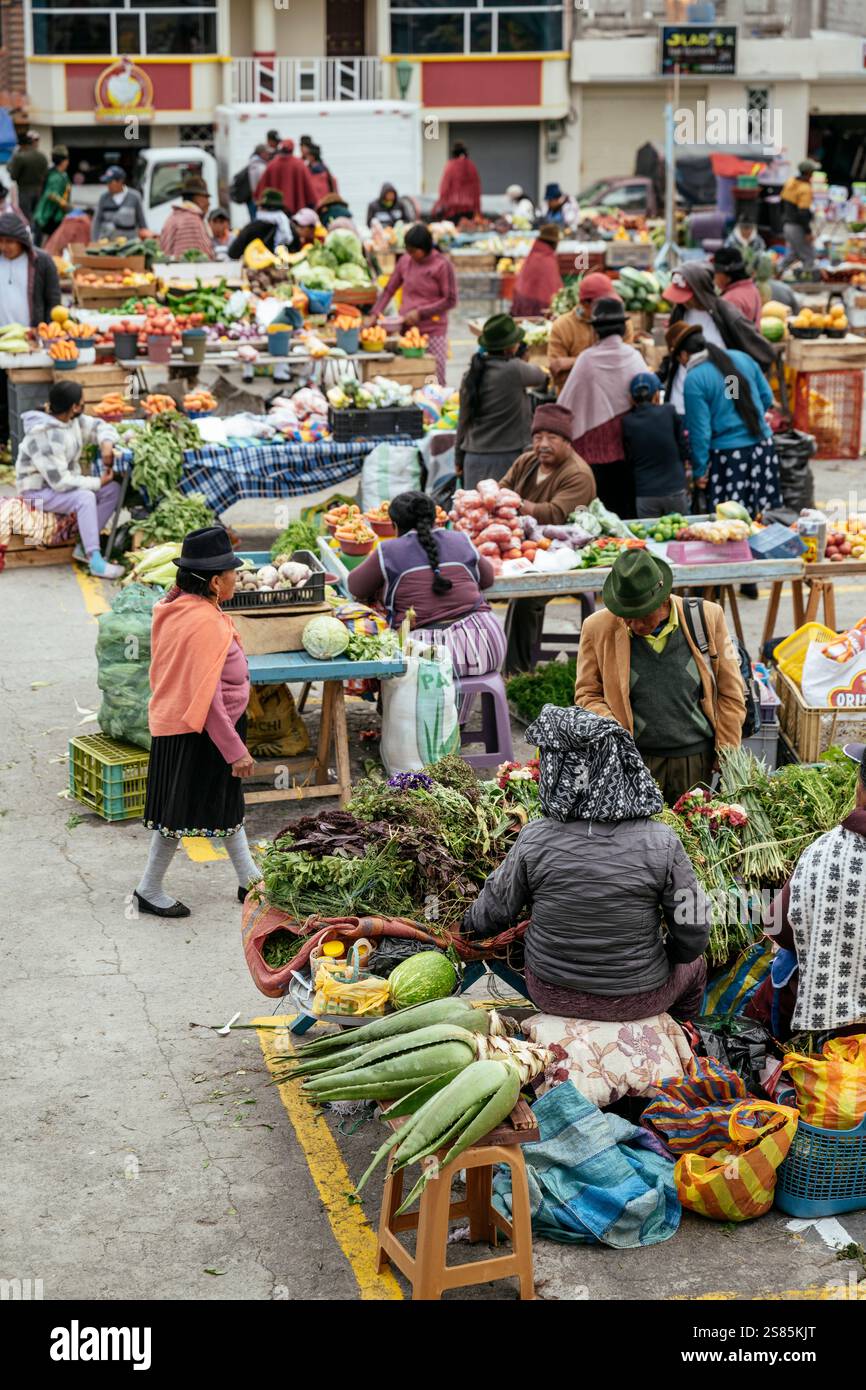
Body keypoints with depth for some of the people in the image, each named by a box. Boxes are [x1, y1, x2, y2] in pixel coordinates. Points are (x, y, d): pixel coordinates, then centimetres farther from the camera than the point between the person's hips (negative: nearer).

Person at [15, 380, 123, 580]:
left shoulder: (74, 421, -5)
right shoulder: (44, 436, -30)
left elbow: (100, 426, 7)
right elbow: (60, 481, -30)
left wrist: (107, 444, -18)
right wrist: (98, 482, -21)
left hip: (66, 480, 9)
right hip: (40, 489, -9)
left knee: (113, 490, -3)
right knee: (85, 497, -33)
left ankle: (84, 547, -4)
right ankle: (95, 561, -33)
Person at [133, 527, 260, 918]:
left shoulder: (174, 609, 2)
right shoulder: (206, 622, -26)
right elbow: (207, 697, -27)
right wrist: (235, 750, -21)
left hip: (174, 724, 10)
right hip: (196, 734, -10)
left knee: (227, 801, 19)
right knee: (183, 811, 4)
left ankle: (250, 879, 30)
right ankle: (150, 891, 17)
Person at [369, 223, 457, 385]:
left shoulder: (442, 265, -7)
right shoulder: (405, 260, 6)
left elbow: (450, 300, -7)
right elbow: (389, 290, 13)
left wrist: (420, 312, -13)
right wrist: (375, 314, 1)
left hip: (433, 331, -4)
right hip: (407, 329, 4)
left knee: (435, 383, -3)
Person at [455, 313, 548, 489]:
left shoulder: (470, 374, 6)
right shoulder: (513, 370, -13)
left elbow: (463, 420, 12)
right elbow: (540, 376, 8)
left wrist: (459, 458, 22)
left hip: (473, 457, 6)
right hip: (506, 456, -6)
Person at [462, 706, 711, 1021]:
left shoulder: (533, 840, -20)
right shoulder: (661, 843, -22)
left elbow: (492, 916, -5)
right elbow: (694, 938, -14)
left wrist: (468, 926, 17)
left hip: (551, 995, 2)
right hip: (637, 1001, -1)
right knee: (694, 964, 31)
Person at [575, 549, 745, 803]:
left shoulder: (708, 617, 0)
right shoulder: (598, 628, -1)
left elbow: (731, 694, 5)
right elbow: (586, 695, 8)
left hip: (700, 762, 1)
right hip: (635, 763, 0)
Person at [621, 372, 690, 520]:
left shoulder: (627, 422, -3)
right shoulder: (670, 413, -5)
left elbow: (629, 460, 6)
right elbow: (684, 452, 2)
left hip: (644, 493, 0)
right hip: (674, 489, 0)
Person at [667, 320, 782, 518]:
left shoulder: (694, 380, -12)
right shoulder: (742, 358, 5)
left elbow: (699, 430, -11)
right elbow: (767, 397, 13)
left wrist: (699, 471, -3)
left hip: (729, 455, -6)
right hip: (763, 447, 6)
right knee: (766, 517, 10)